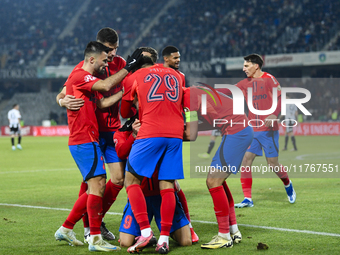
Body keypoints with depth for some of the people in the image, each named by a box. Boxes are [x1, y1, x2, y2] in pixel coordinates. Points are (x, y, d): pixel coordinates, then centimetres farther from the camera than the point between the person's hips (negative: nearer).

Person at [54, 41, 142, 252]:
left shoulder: (87, 80, 21)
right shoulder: (79, 75, -11)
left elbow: (102, 103, 12)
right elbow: (106, 86, -22)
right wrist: (128, 67, -17)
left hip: (86, 141, 11)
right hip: (85, 141, -10)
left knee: (95, 188, 13)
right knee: (98, 185, -13)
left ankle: (65, 229, 19)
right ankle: (95, 239, -12)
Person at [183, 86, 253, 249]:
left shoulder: (188, 96, -12)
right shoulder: (195, 92, 17)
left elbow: (191, 135, -11)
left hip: (237, 133, -10)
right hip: (243, 131, 10)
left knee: (213, 182, -6)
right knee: (217, 179, 16)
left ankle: (225, 237, 0)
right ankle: (234, 231, 21)